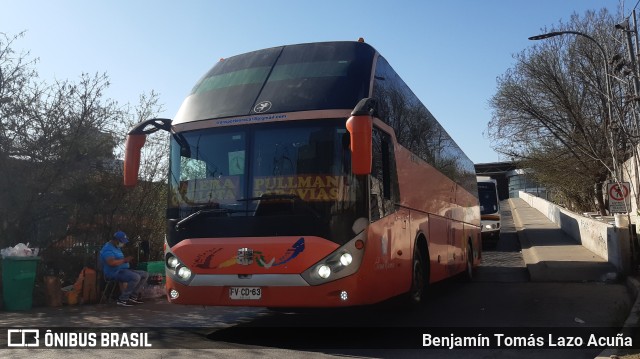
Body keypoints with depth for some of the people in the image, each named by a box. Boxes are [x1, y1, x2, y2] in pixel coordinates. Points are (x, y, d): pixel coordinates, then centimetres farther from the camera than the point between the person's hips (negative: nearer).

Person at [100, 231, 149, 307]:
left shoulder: (117, 248, 20)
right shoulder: (108, 249, -13)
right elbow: (111, 263, -29)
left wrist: (127, 259, 11)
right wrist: (124, 260, -19)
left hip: (123, 269, 11)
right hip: (115, 273, -11)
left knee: (145, 274, 3)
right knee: (136, 277, -32)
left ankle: (133, 297, 1)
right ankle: (122, 299, -21)